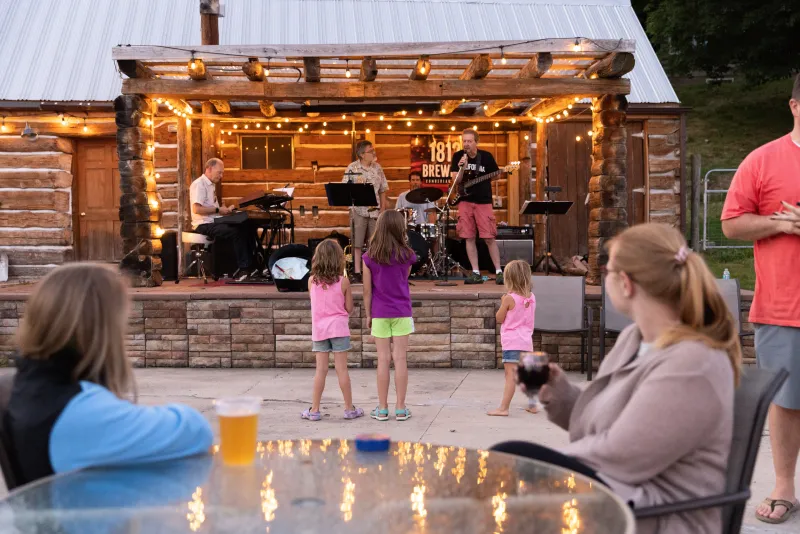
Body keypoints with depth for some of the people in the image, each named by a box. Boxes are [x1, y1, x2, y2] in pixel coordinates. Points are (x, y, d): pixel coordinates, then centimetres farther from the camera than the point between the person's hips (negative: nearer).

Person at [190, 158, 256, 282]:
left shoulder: (211, 185, 21)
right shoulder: (199, 184, -9)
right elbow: (197, 209, -21)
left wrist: (225, 210, 8)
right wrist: (218, 210, -17)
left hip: (214, 223, 9)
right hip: (204, 225, -9)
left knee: (247, 229, -7)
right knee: (237, 232, -27)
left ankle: (251, 266, -11)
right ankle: (243, 269, -22)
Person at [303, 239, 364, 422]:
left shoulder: (312, 281, -3)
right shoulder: (343, 281, -8)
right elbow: (349, 308, -2)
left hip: (319, 328, 2)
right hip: (338, 327, -2)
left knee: (321, 370, 6)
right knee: (342, 369, 3)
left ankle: (314, 410, 9)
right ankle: (349, 408, 12)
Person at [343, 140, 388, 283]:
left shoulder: (377, 167, 8)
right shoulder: (352, 168, -2)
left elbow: (383, 190, 11)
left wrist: (383, 208, 4)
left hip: (375, 211, 3)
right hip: (358, 211, -3)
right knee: (357, 244, 0)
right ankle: (357, 274, 5)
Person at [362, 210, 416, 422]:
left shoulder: (370, 257, -5)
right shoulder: (406, 255, -5)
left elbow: (367, 289, -3)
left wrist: (368, 314, 8)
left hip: (380, 313, 0)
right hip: (401, 313, 0)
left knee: (383, 359, 4)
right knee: (400, 359, 3)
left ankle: (382, 409, 9)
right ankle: (401, 408, 7)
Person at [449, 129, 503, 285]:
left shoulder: (486, 156, -2)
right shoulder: (458, 156, 1)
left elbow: (495, 175, 9)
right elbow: (454, 179, -5)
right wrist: (461, 167, -21)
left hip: (483, 201, -2)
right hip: (465, 201, 2)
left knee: (489, 238, -5)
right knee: (469, 237, 1)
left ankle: (499, 272, 2)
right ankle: (476, 273, 7)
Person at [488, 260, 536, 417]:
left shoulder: (509, 298, -12)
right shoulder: (531, 298, 6)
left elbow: (499, 318, -4)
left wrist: (502, 303, 9)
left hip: (512, 342, -7)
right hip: (527, 341, 7)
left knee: (511, 374, -10)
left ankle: (503, 407, -12)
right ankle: (533, 404, 28)